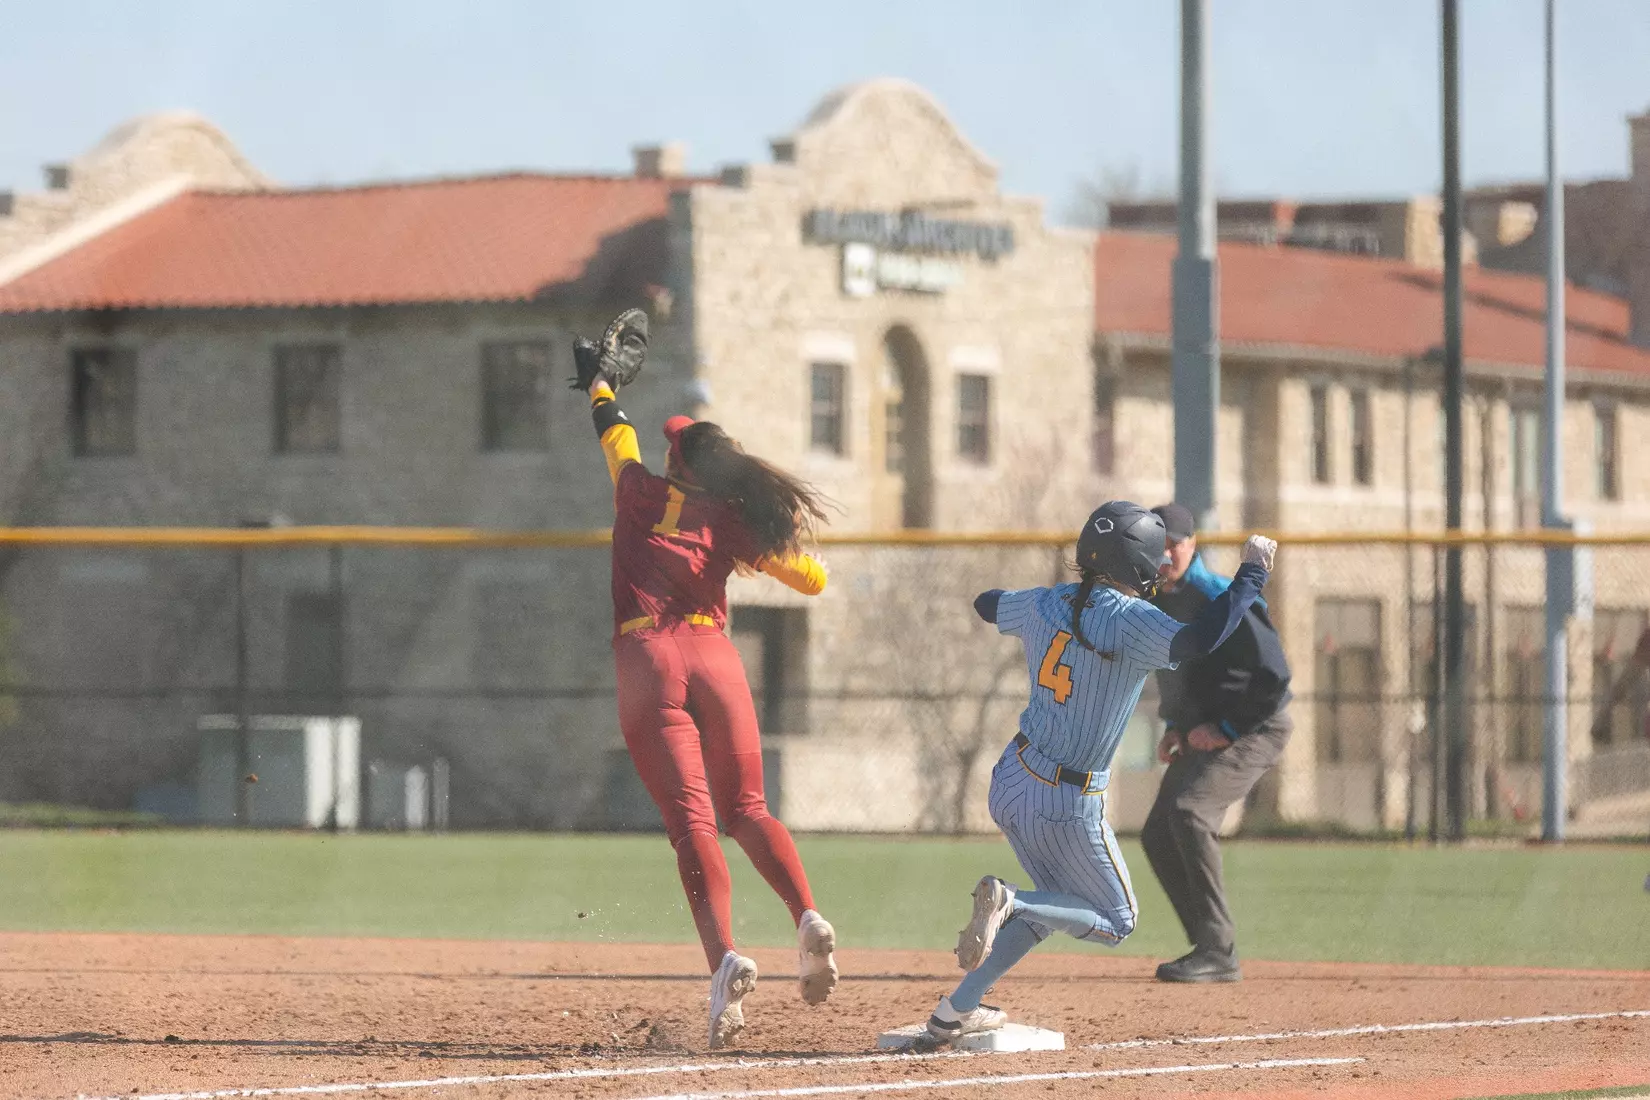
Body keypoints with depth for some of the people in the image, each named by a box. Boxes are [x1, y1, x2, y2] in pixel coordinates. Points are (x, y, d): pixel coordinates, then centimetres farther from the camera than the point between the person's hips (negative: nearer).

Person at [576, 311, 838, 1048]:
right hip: (715, 658, 2)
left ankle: (724, 956, -29)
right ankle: (807, 918, -9)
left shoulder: (642, 493, 8)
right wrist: (783, 522, 26)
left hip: (647, 662, -2)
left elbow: (613, 431, 29)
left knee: (690, 820, -11)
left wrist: (599, 378, 48)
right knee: (746, 811, 16)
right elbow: (813, 577, 12)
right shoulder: (732, 523, 9)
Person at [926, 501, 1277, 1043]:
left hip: (1011, 782, 7)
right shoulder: (1127, 620, -19)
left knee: (1053, 908, 26)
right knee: (1116, 920, 12)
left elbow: (986, 603, 23)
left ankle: (956, 1011, 18)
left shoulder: (1045, 604, 2)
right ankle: (1009, 900, -14)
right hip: (1068, 805, -7)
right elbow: (1197, 640, -36)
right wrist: (1252, 573, -26)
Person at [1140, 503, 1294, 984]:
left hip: (1254, 728, -10)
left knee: (1189, 810, -27)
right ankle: (1210, 950, 13)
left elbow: (1274, 675, -21)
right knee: (1158, 836, 5)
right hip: (1201, 735, 10)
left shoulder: (1222, 601, -18)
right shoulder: (1153, 603, 8)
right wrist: (1174, 726, 11)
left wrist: (1226, 728, -19)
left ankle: (1219, 955, -27)